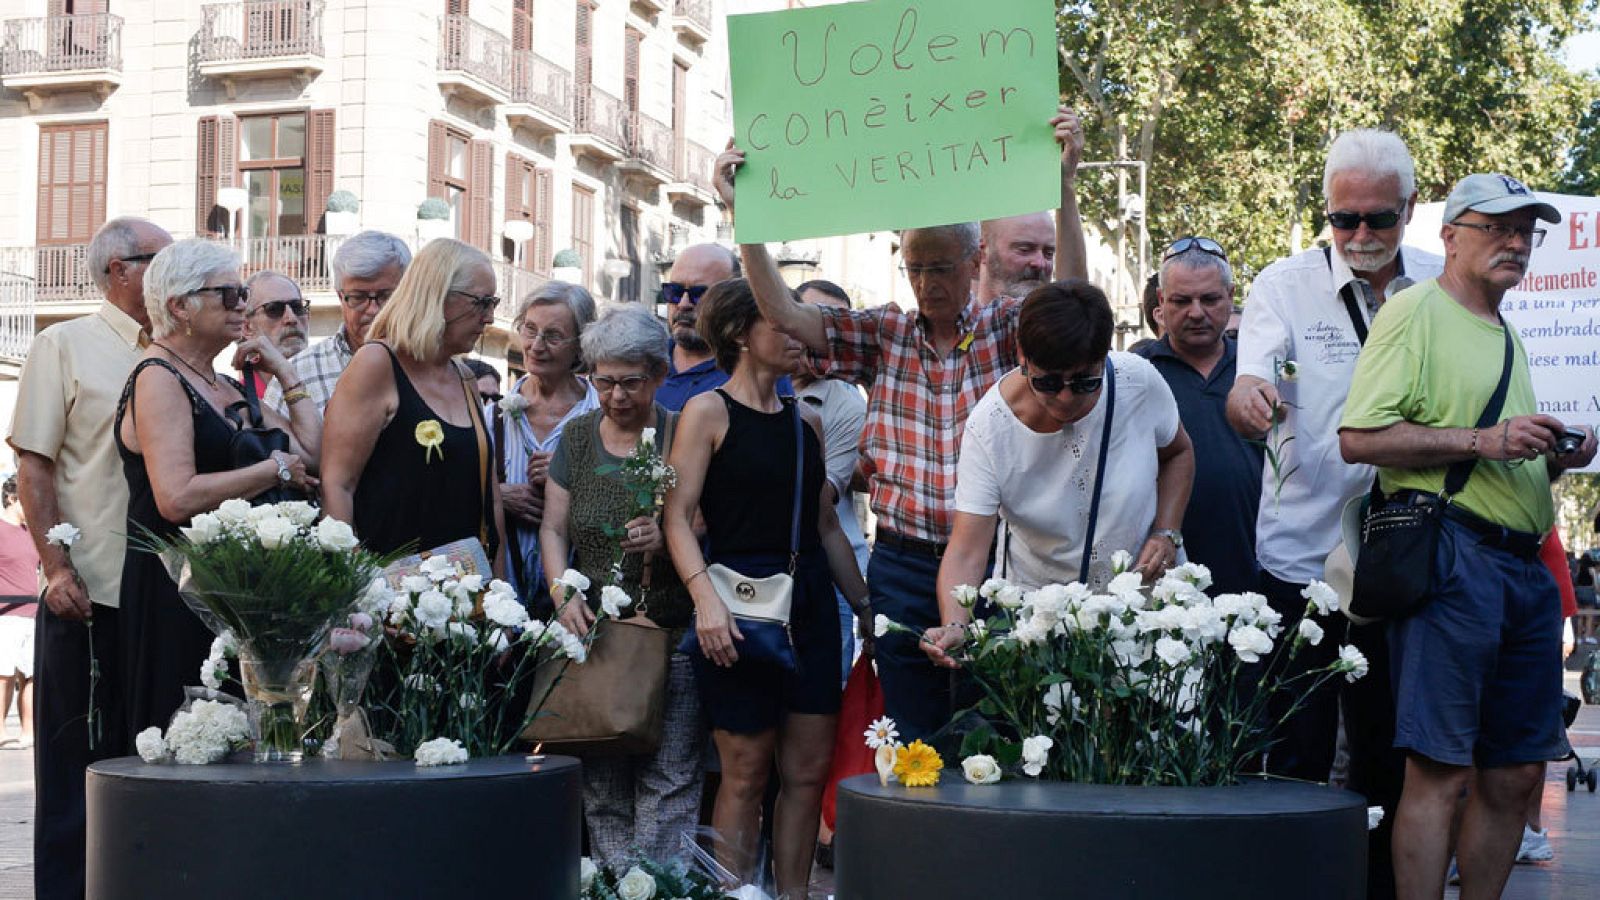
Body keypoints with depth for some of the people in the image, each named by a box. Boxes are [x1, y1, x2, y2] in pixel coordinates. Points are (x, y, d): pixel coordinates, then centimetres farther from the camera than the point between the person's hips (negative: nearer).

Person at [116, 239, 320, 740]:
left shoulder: (227, 387, 19)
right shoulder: (159, 380, -8)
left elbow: (313, 454, 14)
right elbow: (178, 498, -21)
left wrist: (285, 374, 13)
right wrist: (276, 468, -10)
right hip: (174, 591, -8)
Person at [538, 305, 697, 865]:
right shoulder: (579, 436, 13)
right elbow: (554, 528, 12)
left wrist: (668, 539, -21)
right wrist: (563, 594, -5)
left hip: (671, 631, -3)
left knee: (668, 782, -9)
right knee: (602, 786, 2)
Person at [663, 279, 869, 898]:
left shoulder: (806, 421, 14)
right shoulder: (709, 411, -3)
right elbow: (678, 517, -10)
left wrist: (863, 604, 14)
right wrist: (706, 598, -23)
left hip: (810, 603, 6)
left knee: (810, 767, 4)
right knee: (747, 771, -2)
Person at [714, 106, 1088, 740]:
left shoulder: (1006, 327, 1)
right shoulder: (884, 335, 8)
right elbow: (785, 315, 1)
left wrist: (1065, 186, -29)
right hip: (903, 566, 2)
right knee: (913, 740, 9)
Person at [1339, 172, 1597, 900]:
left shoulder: (1505, 336, 23)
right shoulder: (1417, 309, -4)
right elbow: (1359, 437, -15)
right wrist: (1483, 441, -17)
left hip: (1524, 563, 9)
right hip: (1453, 554, -9)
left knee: (1516, 773, 9)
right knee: (1441, 770, -10)